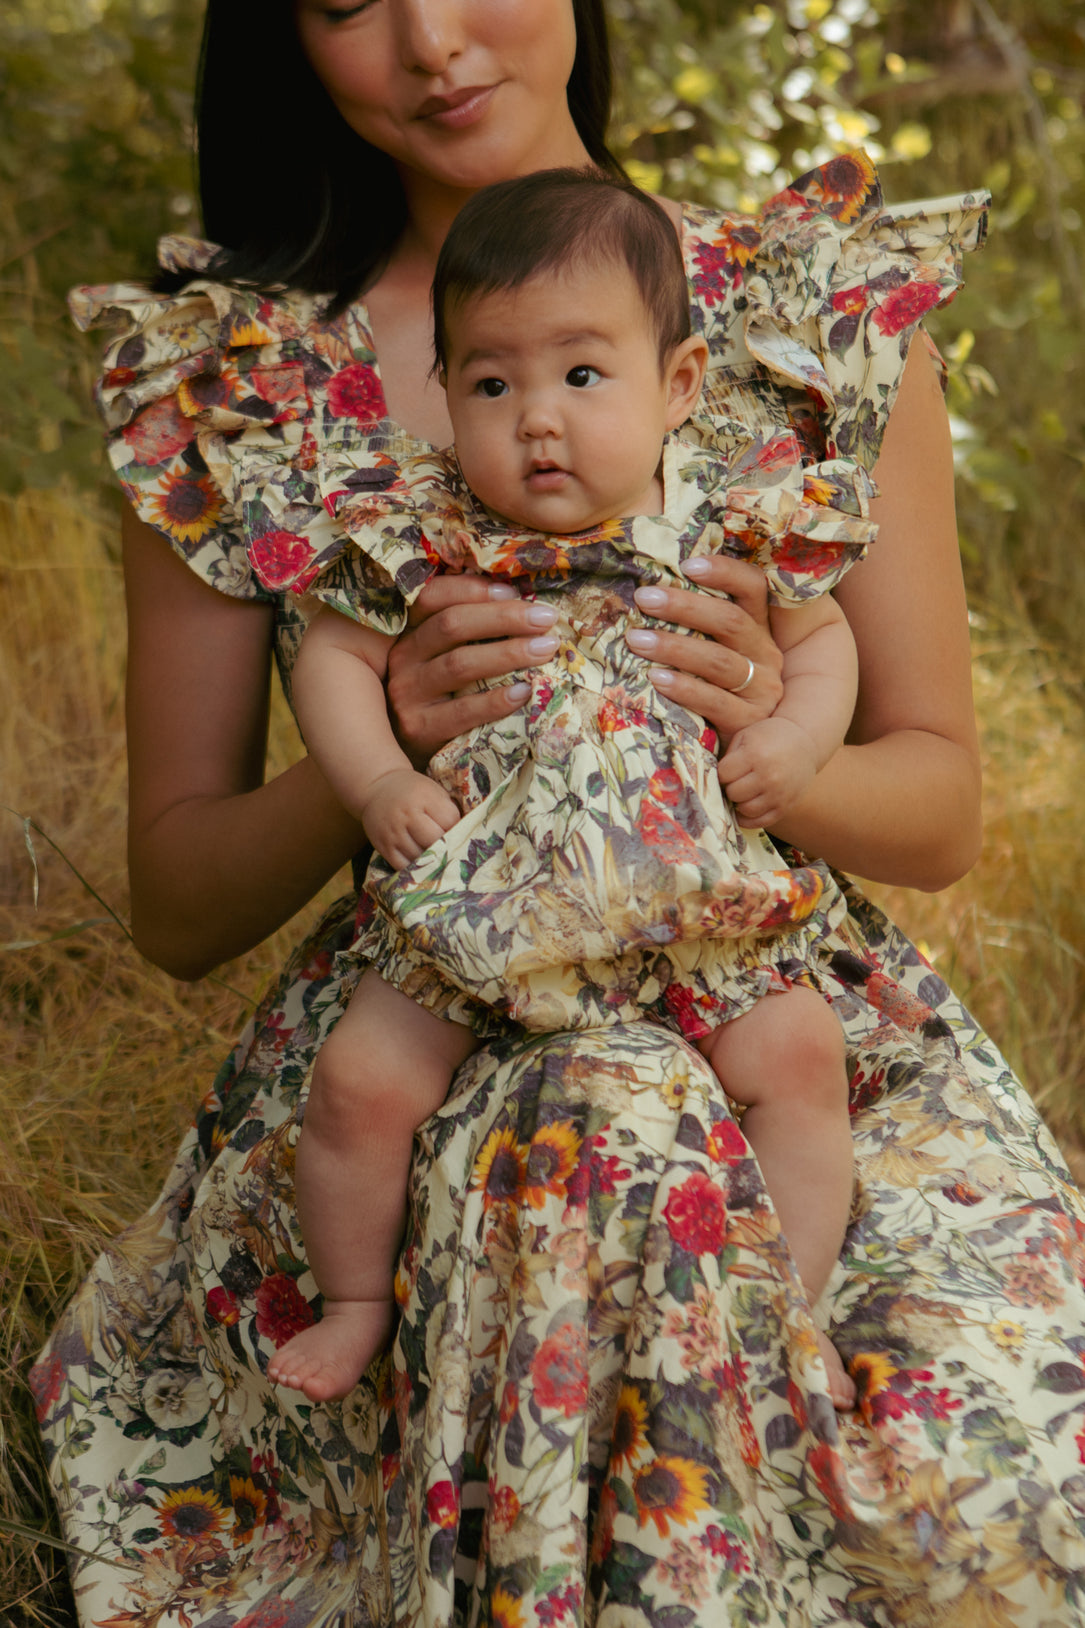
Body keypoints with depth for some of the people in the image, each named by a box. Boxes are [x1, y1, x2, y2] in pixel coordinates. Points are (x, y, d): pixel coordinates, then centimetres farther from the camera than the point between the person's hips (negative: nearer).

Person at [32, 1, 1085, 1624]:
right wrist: (378, 749, -14)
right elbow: (175, 908, 8)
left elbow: (943, 807, 8)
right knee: (625, 1133, -36)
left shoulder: (829, 301, 6)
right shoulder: (223, 380, 6)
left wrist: (764, 749, -16)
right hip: (407, 1050, 0)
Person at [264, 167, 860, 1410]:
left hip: (693, 899, 1)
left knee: (796, 1051, -14)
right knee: (360, 1078, -10)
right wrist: (378, 783, -14)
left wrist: (798, 734, -9)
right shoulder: (426, 536, -6)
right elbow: (334, 658, 2)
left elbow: (822, 635, 11)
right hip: (473, 903, 0)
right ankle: (355, 1304, 17)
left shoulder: (729, 526, -3)